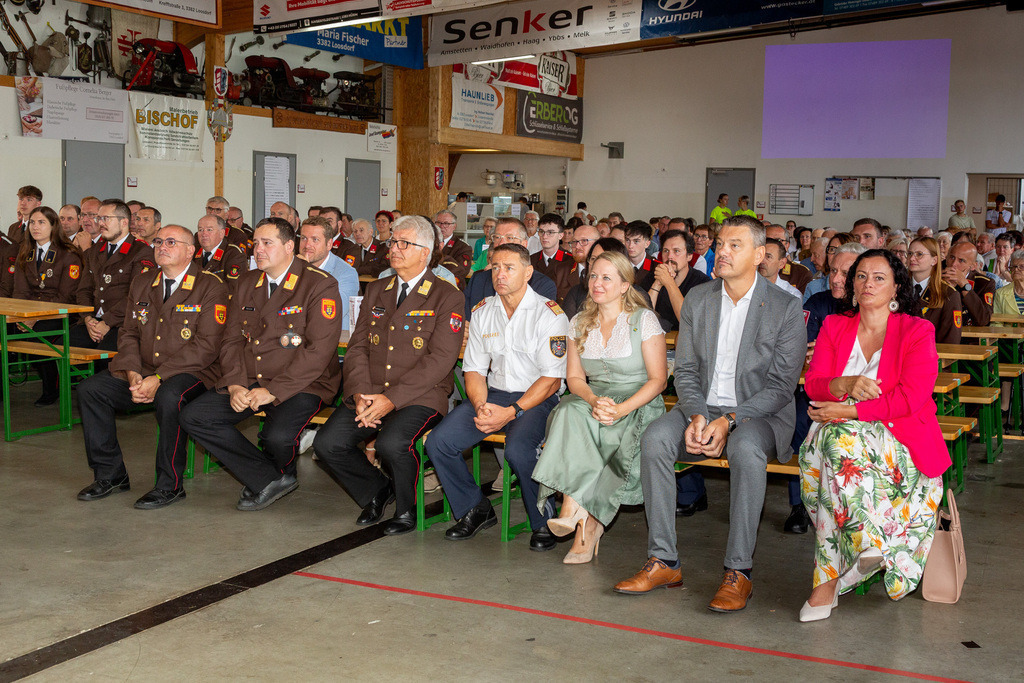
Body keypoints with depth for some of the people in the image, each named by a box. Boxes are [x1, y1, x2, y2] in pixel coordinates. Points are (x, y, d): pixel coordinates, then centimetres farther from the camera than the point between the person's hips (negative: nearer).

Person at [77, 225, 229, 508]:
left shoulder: (211, 287, -8)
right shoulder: (141, 284, 14)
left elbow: (206, 346, -16)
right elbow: (128, 334, 13)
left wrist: (158, 379, -22)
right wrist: (133, 373, -8)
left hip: (190, 372, -6)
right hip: (143, 369, 7)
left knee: (169, 397, -37)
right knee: (89, 389, -10)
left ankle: (170, 485, -20)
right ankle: (110, 474, 3)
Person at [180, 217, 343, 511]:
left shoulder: (320, 285, -10)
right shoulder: (246, 284, 12)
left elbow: (319, 350, -17)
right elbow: (232, 340, 12)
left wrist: (273, 391, -21)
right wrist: (235, 385, -7)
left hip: (301, 384, -6)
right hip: (248, 381, 7)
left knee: (279, 435, -33)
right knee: (193, 416, -10)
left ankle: (281, 474, 7)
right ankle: (269, 479, -7)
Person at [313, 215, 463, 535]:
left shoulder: (447, 297, -2)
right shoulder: (375, 291, 17)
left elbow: (440, 359, -11)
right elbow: (357, 347, 12)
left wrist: (392, 398, -18)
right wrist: (360, 394, -7)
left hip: (420, 397, -5)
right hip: (369, 393, 5)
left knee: (391, 444, -32)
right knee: (327, 443, -16)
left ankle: (406, 509, -1)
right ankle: (377, 489, 13)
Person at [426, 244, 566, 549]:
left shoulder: (549, 314, -8)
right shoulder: (482, 312, 9)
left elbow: (552, 379, -11)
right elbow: (474, 368, 10)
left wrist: (511, 412, -20)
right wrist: (481, 406, -11)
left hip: (536, 399, -5)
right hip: (493, 394, 5)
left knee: (518, 450, -35)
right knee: (438, 442, -15)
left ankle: (544, 522, -9)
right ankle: (475, 509, 6)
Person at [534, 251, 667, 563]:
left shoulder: (644, 320, -1)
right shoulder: (579, 323, 12)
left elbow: (658, 379, -5)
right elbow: (574, 377, 9)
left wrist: (621, 409, -20)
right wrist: (594, 400, -15)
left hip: (638, 405, -3)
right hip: (591, 399, 3)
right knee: (570, 415, -31)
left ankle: (574, 508, -25)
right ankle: (586, 522, -35)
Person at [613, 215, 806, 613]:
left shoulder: (786, 307, -6)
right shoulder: (697, 300, 7)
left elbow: (782, 385, -9)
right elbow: (685, 371, 7)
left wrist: (729, 421, -21)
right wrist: (697, 416, -13)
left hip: (760, 414, -4)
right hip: (703, 407, 4)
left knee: (745, 449, -37)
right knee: (654, 439, -25)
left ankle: (738, 572, -27)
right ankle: (663, 562, -18)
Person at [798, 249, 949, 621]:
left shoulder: (917, 332, 2)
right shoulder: (834, 327, 14)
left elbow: (910, 398, -11)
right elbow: (813, 384, 4)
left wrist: (847, 411, -18)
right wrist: (846, 385, -19)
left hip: (900, 437, -4)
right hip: (841, 431, 4)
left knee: (840, 441, -35)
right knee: (816, 450, -32)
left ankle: (828, 579, -30)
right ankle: (871, 545, -26)